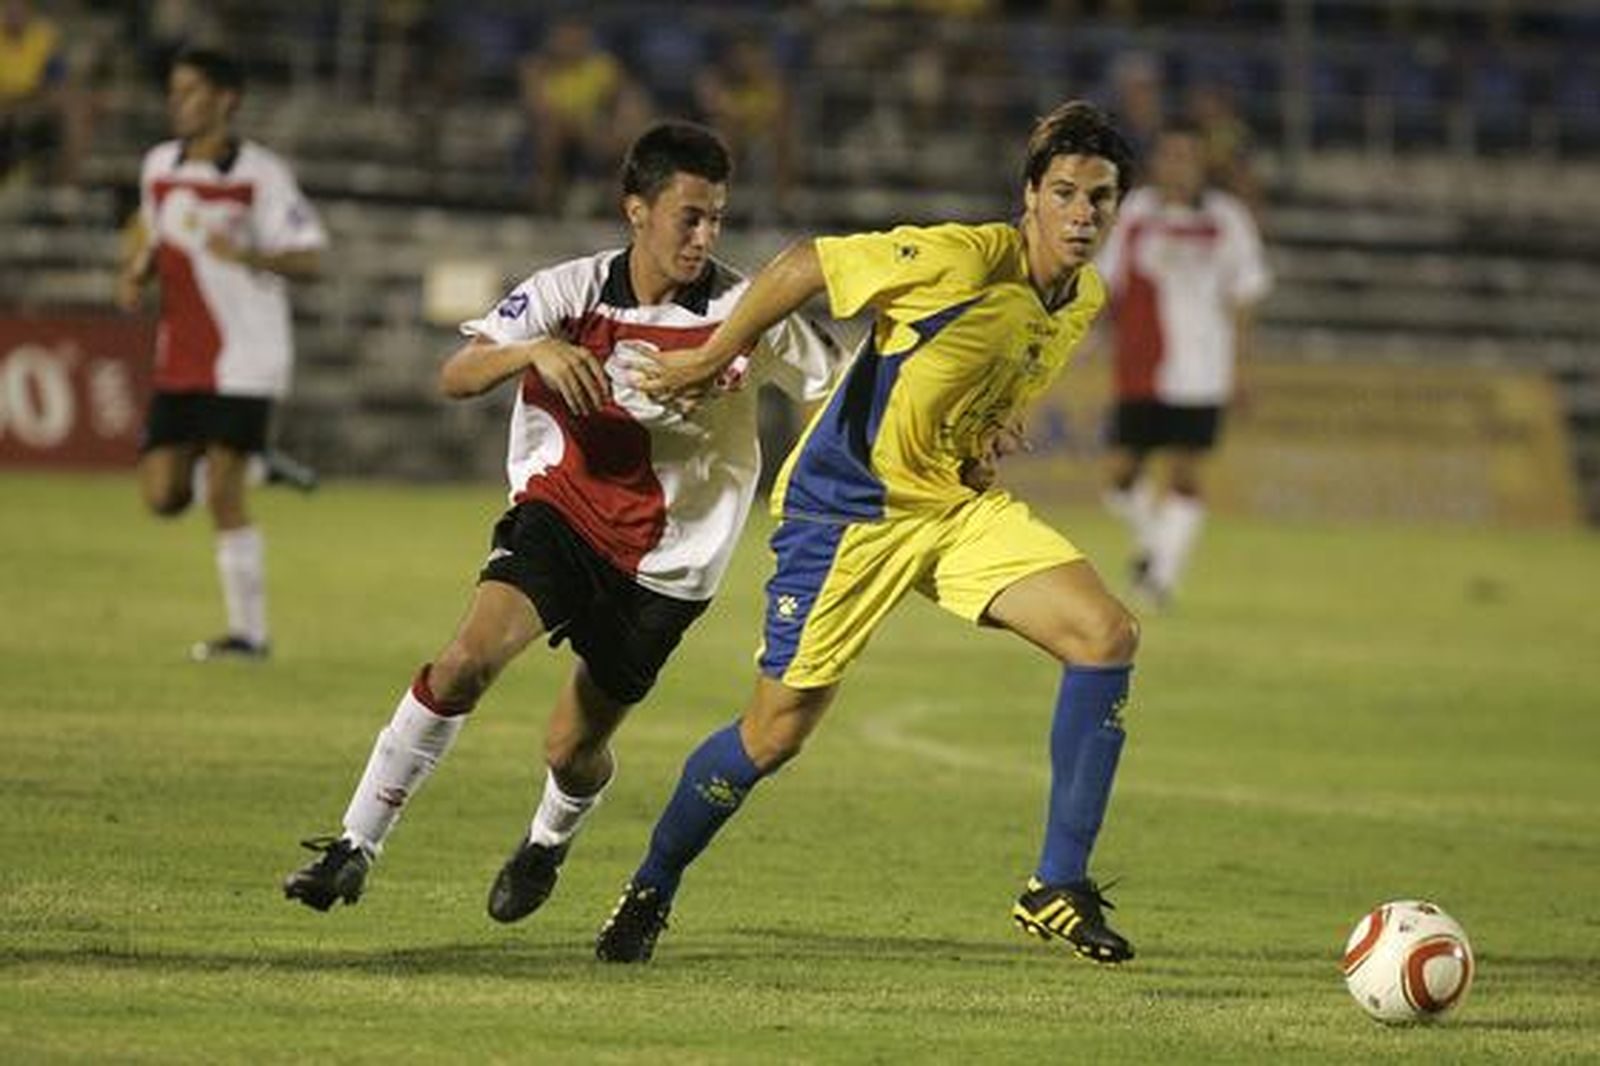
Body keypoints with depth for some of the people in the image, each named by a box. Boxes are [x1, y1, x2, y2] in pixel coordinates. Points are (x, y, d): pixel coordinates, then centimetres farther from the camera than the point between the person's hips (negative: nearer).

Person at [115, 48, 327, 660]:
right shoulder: (159, 167, 8)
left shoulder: (260, 175, -10)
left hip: (243, 359, -6)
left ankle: (249, 631, -1)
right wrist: (135, 274, 7)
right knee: (162, 496, -1)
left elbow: (311, 258, -11)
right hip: (178, 362, 6)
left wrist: (250, 256, -30)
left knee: (222, 496, -12)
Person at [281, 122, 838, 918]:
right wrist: (533, 351, -35)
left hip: (667, 559, 0)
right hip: (562, 513, 0)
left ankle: (549, 841, 41)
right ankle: (356, 845, -15)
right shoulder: (572, 292, -8)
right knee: (471, 656, -24)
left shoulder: (744, 312, -9)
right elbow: (456, 378, -17)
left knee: (573, 750, 4)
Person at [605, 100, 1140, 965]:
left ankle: (1059, 889, -7)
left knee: (1107, 635, -14)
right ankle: (650, 888, 25)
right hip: (848, 505, -6)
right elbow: (804, 266, -13)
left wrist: (992, 432, 3)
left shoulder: (1085, 300, 1)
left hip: (962, 503, 6)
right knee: (775, 733, -2)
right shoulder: (964, 259, -23)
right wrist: (712, 359, -5)